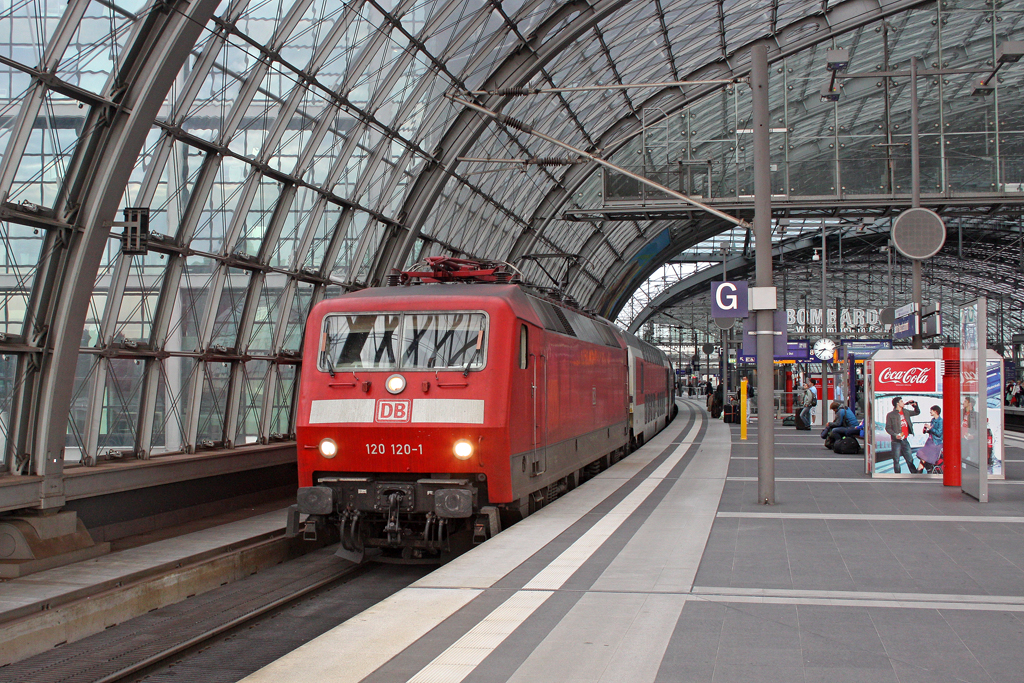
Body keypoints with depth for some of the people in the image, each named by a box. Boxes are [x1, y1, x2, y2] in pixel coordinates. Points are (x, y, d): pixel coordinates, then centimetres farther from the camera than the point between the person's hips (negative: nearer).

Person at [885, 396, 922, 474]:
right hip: (896, 441, -4)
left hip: (905, 440, 4)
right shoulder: (890, 415, -4)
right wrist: (895, 435, -20)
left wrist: (915, 405, 9)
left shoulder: (905, 412, 12)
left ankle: (915, 473, 13)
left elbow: (917, 412, 28)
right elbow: (888, 428, -6)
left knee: (910, 459, 7)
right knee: (896, 460, 2)